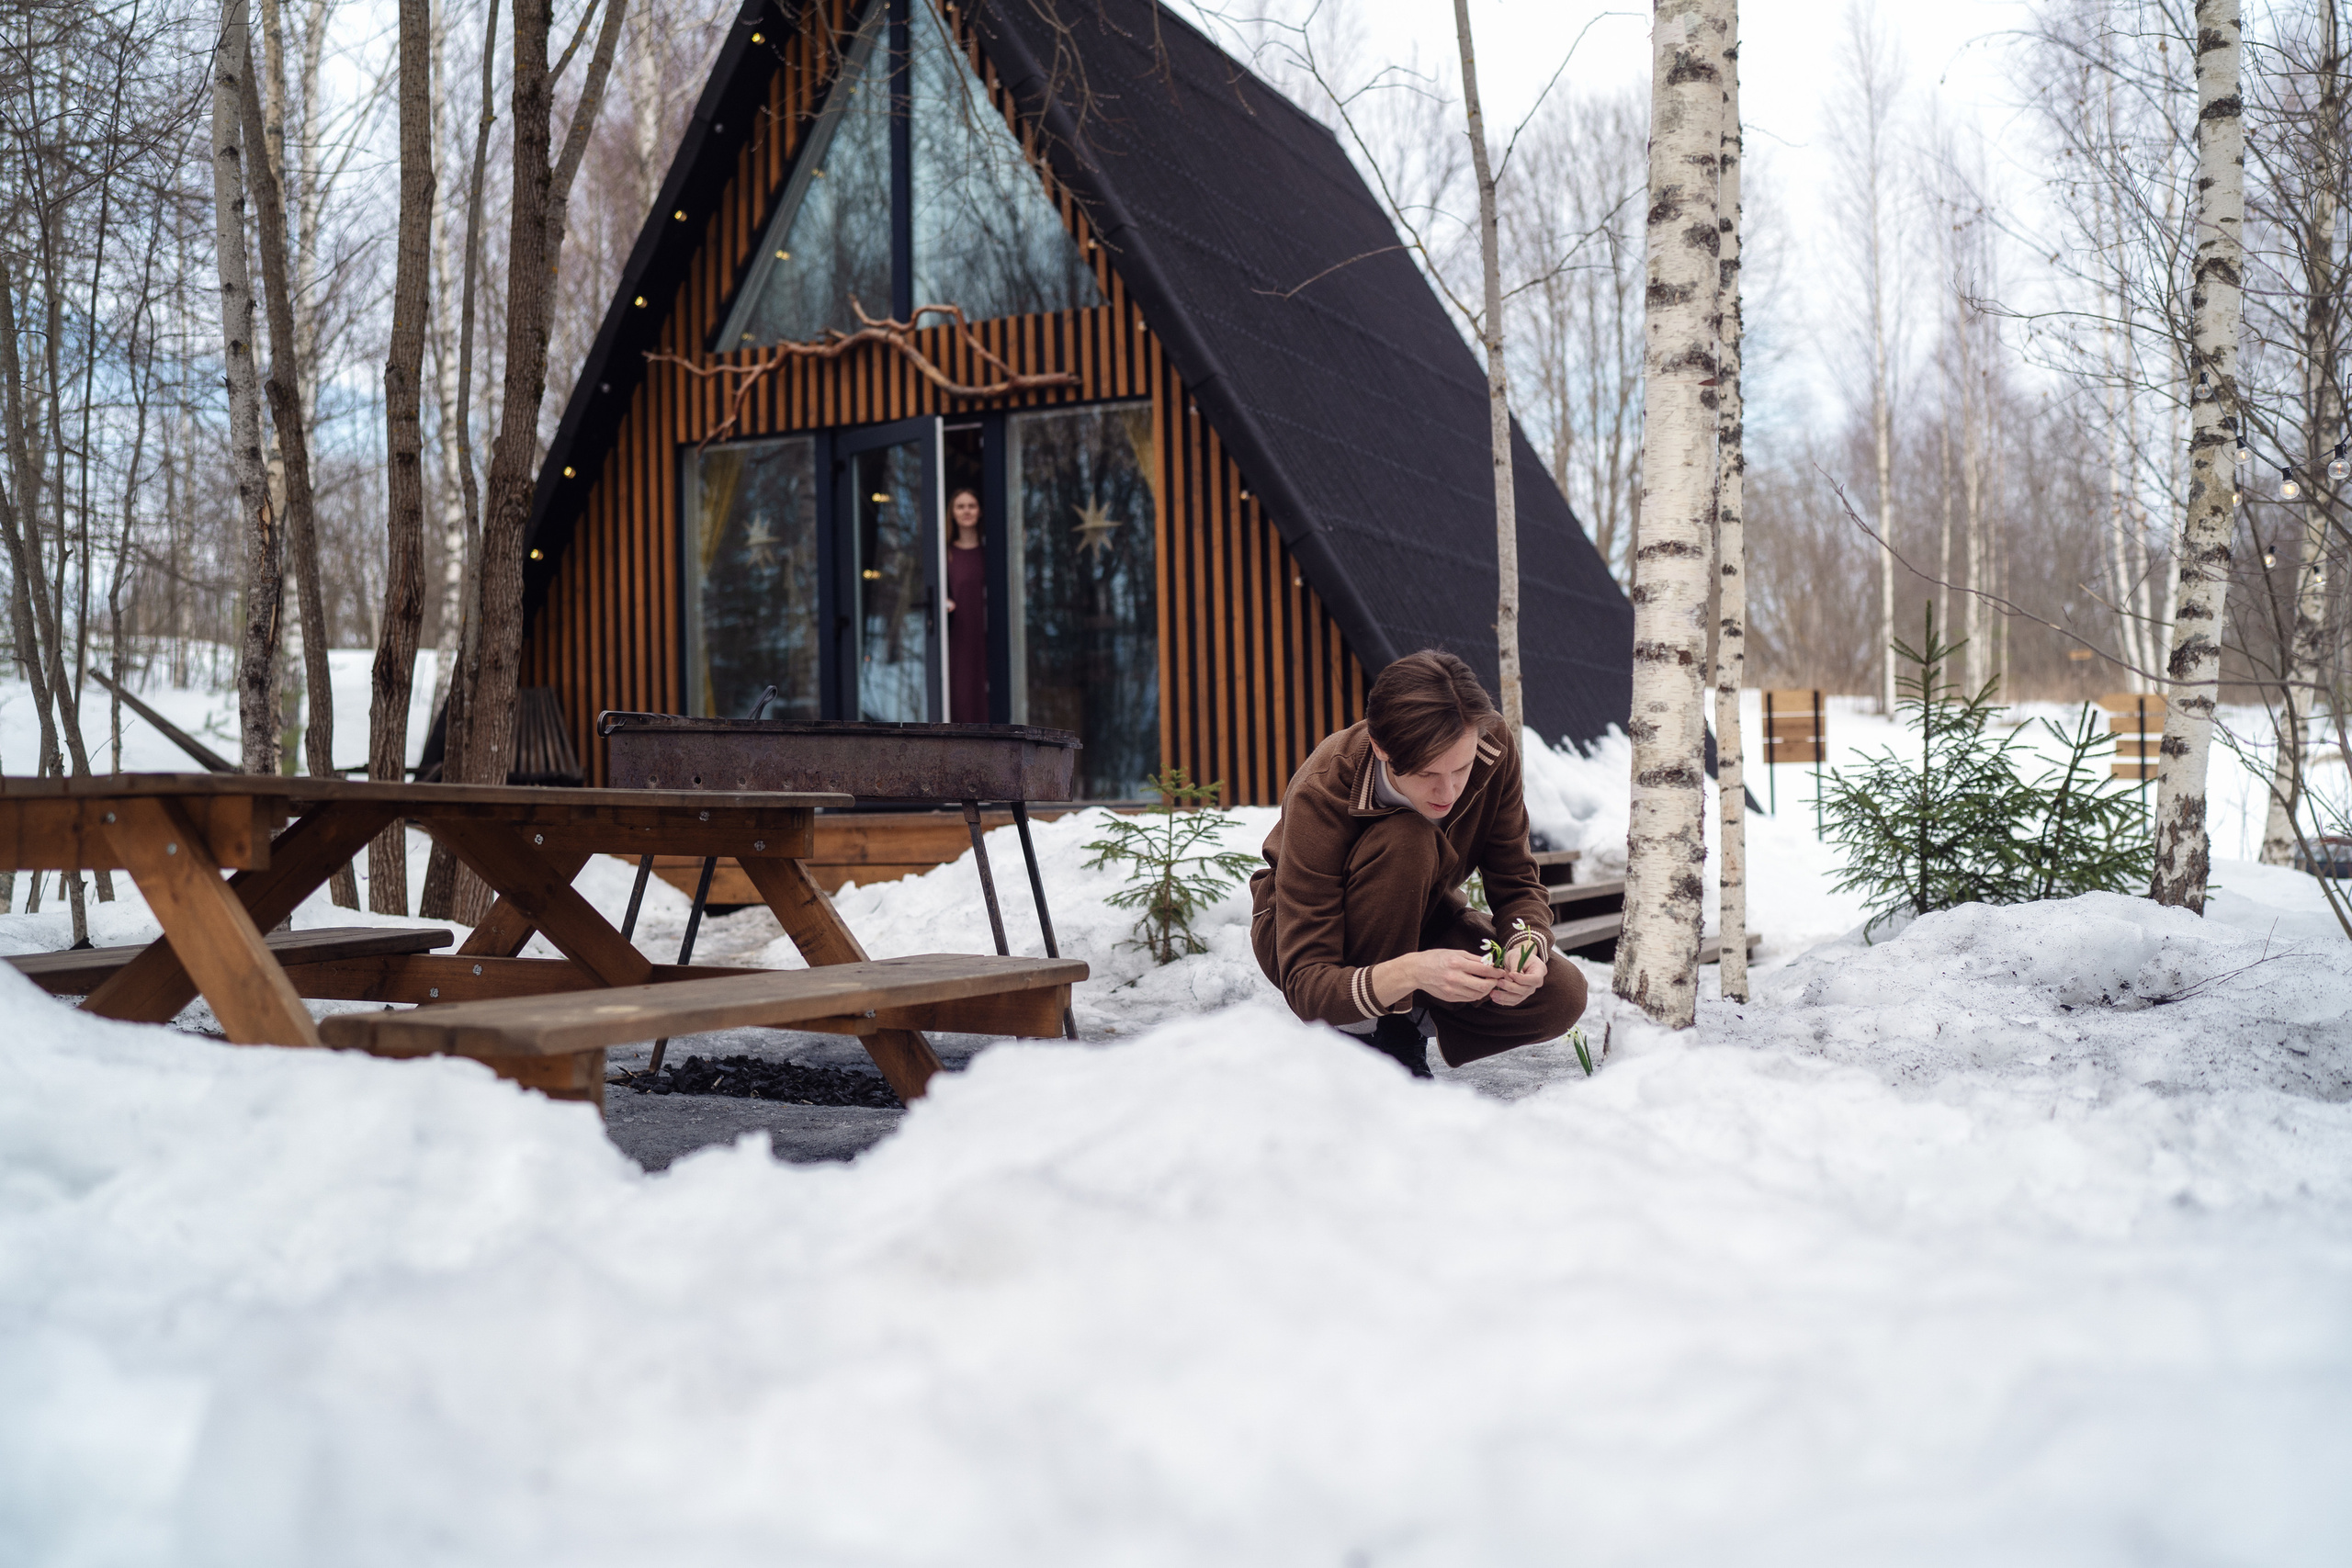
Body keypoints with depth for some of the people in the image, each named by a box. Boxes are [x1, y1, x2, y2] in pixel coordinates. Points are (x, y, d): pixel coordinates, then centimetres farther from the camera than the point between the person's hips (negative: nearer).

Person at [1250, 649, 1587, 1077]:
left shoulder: (1494, 749, -24)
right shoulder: (1319, 795, -36)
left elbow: (1517, 881, -13)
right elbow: (1305, 984, -38)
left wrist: (1527, 942, -37)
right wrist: (1411, 972, -56)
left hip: (1415, 921, 4)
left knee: (1561, 997, -22)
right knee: (1405, 843, -37)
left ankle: (1407, 1019, 3)